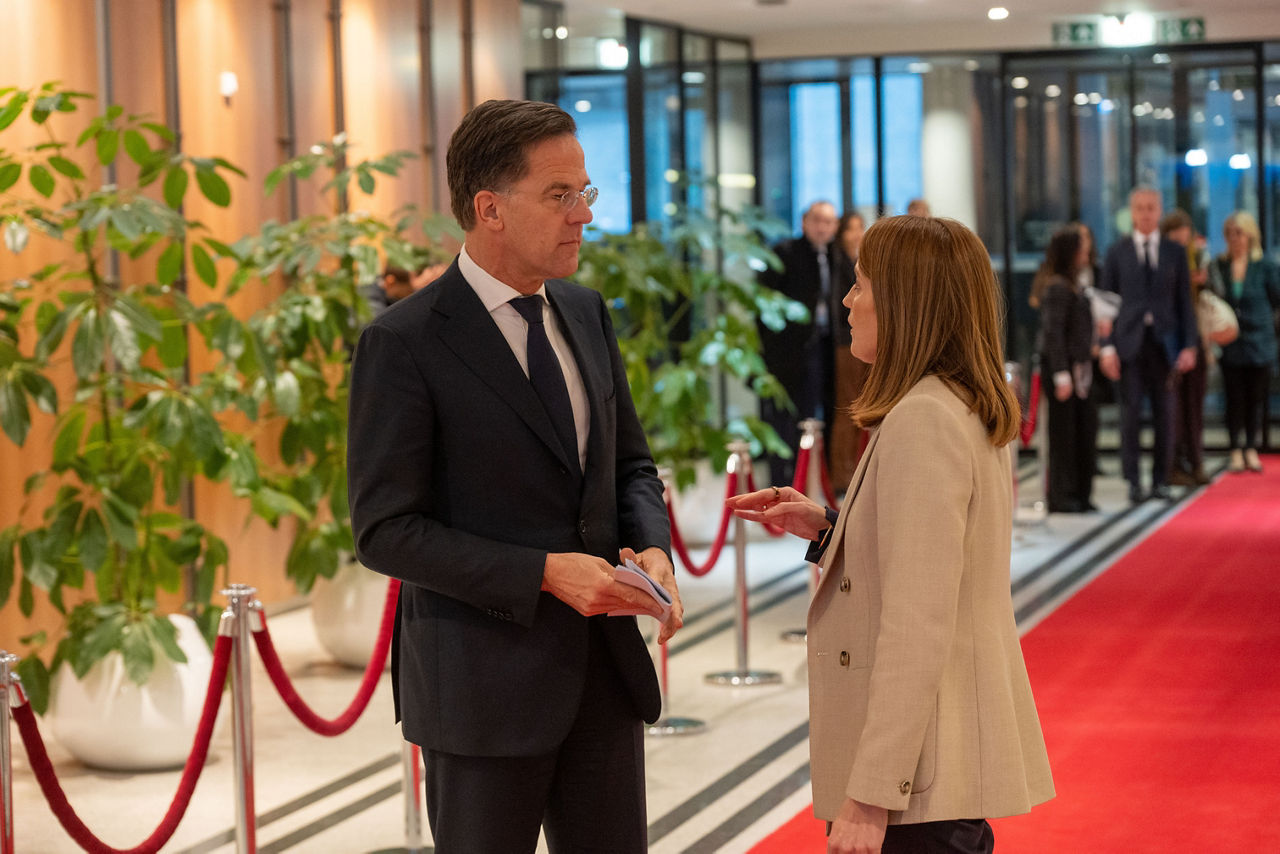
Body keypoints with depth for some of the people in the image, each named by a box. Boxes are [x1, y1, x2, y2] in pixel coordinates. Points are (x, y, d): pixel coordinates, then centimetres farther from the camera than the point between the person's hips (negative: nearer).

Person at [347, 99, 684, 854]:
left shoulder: (586, 313, 8)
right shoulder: (404, 344, -13)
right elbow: (386, 531, -15)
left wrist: (652, 547, -6)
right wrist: (544, 573, -21)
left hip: (606, 670, 6)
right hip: (484, 684, -6)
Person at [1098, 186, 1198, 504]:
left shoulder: (1175, 252, 9)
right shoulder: (1117, 252, 6)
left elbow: (1184, 302, 9)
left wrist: (1189, 345, -1)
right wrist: (1107, 346, -5)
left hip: (1164, 340, 1)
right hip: (1130, 341, -1)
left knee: (1165, 415, 2)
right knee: (1131, 413, -5)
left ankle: (1161, 480, 10)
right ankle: (1134, 482, 0)